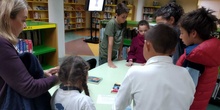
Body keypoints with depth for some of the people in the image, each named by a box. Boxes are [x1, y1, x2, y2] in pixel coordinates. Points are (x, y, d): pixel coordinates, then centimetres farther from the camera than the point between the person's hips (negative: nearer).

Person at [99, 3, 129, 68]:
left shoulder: (124, 23, -6)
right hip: (105, 53, -5)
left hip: (114, 53, 6)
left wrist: (120, 55, 4)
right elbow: (110, 43, -26)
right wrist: (109, 61, -26)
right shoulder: (111, 23, -24)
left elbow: (121, 40, 1)